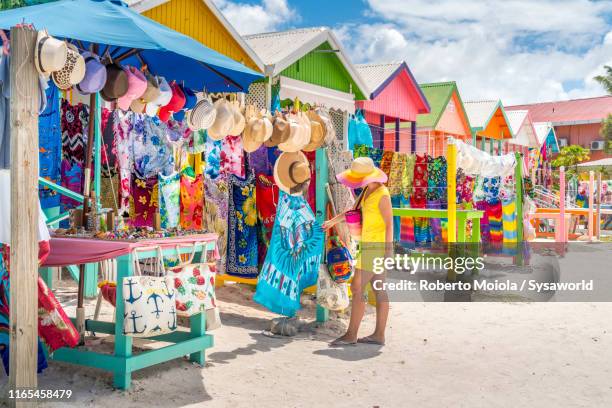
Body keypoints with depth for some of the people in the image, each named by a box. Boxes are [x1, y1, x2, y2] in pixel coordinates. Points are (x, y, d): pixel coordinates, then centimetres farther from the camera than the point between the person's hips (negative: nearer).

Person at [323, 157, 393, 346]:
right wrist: (333, 221, 32)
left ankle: (351, 335, 1)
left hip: (377, 247, -10)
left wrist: (388, 253, -22)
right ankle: (379, 335, 15)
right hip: (370, 245, 10)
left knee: (357, 288, -6)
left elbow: (389, 224, -20)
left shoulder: (382, 195, -19)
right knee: (379, 290, 10)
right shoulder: (368, 190, 10)